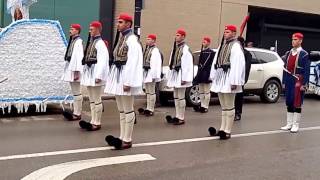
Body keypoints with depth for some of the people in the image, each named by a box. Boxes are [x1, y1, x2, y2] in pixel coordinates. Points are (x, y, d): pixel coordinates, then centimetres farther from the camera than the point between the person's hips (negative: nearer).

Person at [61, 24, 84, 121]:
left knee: (76, 92, -2)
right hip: (70, 67, 9)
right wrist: (70, 70, 14)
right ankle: (75, 111, 24)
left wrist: (77, 71, -22)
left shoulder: (78, 41, -14)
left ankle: (77, 114, 4)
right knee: (74, 92, 15)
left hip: (74, 69, -9)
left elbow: (79, 57, -19)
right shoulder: (72, 40, 13)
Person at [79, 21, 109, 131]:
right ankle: (93, 121, 21)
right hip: (89, 72, 10)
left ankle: (97, 123, 6)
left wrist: (98, 76, -23)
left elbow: (102, 61, -19)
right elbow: (86, 59, 15)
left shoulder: (100, 43, -13)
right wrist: (84, 72, 14)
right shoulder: (91, 42, 13)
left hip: (95, 73, -9)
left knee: (96, 100, -2)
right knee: (92, 100, 14)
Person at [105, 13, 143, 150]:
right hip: (118, 76, 10)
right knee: (121, 110, 13)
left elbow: (132, 62, -19)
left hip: (126, 76, -10)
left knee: (128, 109, -2)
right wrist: (114, 78, 15)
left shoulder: (132, 39, -12)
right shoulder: (121, 38, 16)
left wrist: (128, 82, -22)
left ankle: (127, 140, 5)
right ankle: (122, 137, 21)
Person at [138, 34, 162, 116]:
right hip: (145, 73, 10)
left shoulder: (155, 50, -13)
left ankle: (151, 110, 3)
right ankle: (148, 109, 24)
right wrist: (143, 72, 13)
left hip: (151, 74, -10)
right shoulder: (147, 49, 15)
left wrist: (154, 76, -22)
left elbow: (157, 64, -19)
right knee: (148, 92, 15)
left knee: (151, 92, -3)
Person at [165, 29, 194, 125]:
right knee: (176, 97, 13)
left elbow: (188, 65, -17)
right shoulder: (175, 48, 15)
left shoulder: (186, 49, -12)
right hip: (174, 74, 9)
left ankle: (181, 118, 3)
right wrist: (170, 76, 14)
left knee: (181, 97, -4)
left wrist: (185, 78, -19)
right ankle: (177, 116, 21)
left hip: (181, 75, -9)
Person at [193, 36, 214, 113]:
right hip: (201, 74, 8)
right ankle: (202, 105, 20)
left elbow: (212, 64, -12)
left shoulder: (211, 52, -7)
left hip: (206, 74, -7)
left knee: (206, 92, 0)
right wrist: (198, 74, 13)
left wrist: (210, 75, -17)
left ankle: (205, 107, 5)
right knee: (201, 91, 12)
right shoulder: (202, 52, 13)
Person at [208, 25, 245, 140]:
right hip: (220, 78, 8)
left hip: (228, 79, -8)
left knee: (229, 106, -2)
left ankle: (227, 131, 3)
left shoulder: (236, 46, -10)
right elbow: (216, 61, 17)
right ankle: (222, 129, 21)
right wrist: (213, 76, 11)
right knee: (223, 106, 14)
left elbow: (237, 65, -19)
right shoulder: (222, 45, 17)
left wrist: (234, 82, -24)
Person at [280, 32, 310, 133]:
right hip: (289, 82, 6)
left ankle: (295, 125, 5)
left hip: (298, 83, -6)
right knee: (289, 104, 9)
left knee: (297, 104, -2)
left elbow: (306, 71, -10)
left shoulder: (304, 54, -7)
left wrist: (304, 84, -14)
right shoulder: (289, 53, 12)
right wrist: (284, 82, 10)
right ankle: (289, 124, 17)